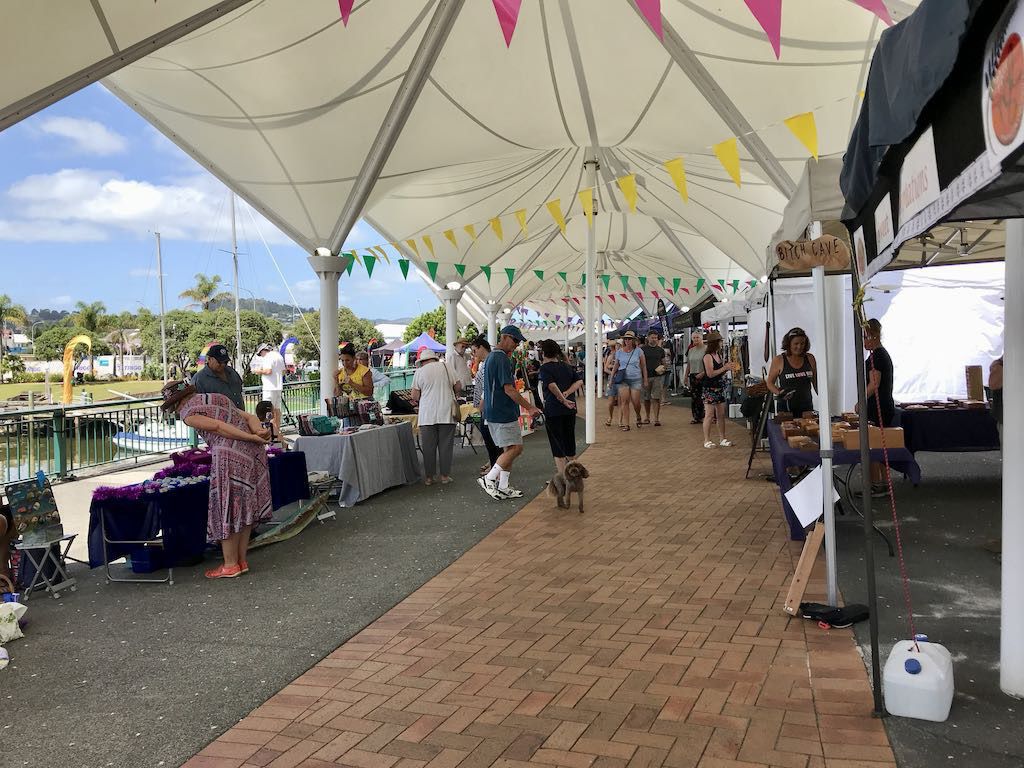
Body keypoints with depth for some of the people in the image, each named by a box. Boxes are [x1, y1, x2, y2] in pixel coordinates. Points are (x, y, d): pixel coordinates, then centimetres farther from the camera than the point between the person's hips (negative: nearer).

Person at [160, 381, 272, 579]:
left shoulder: (188, 412, 1)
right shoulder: (218, 398, 25)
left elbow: (219, 427, -13)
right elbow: (248, 416, 12)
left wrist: (253, 437, -14)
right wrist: (259, 431, -6)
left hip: (230, 457, -8)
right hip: (252, 452, 8)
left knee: (227, 511, 3)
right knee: (244, 507, 14)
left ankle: (231, 565, 10)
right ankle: (242, 560, 21)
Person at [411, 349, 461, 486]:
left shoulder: (419, 372, 1)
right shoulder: (445, 366, 4)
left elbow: (415, 397, 0)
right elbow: (458, 388, 5)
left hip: (427, 416, -1)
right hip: (446, 413, 1)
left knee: (429, 447, 5)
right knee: (446, 446, 6)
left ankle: (429, 477, 9)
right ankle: (445, 476, 9)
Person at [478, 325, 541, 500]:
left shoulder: (491, 357, 16)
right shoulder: (502, 359, -16)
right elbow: (509, 389, -20)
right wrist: (529, 407, -15)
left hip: (494, 412, 10)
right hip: (503, 413, -10)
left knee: (509, 449, 12)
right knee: (515, 447, -7)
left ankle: (503, 487, 14)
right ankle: (489, 478, -5)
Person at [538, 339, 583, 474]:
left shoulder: (545, 368, -9)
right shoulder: (566, 366, 11)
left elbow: (552, 385, -25)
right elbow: (579, 381, 2)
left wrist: (563, 400, -19)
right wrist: (567, 394, -9)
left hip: (553, 410, -6)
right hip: (570, 409, 6)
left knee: (557, 444, 1)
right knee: (570, 441, 18)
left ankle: (562, 477, 1)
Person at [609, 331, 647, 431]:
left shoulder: (638, 351, 2)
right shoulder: (619, 352, 7)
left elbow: (643, 366, 7)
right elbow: (615, 367, 16)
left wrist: (645, 380, 5)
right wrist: (611, 379, 12)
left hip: (636, 379, -1)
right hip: (623, 379, 1)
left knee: (636, 402, -3)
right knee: (624, 401, -8)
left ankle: (638, 417, 28)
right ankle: (625, 424, -5)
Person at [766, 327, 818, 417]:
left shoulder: (810, 359, 7)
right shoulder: (778, 360, -1)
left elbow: (816, 382, 16)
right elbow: (769, 383, 4)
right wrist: (779, 393, -12)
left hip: (807, 406, 3)